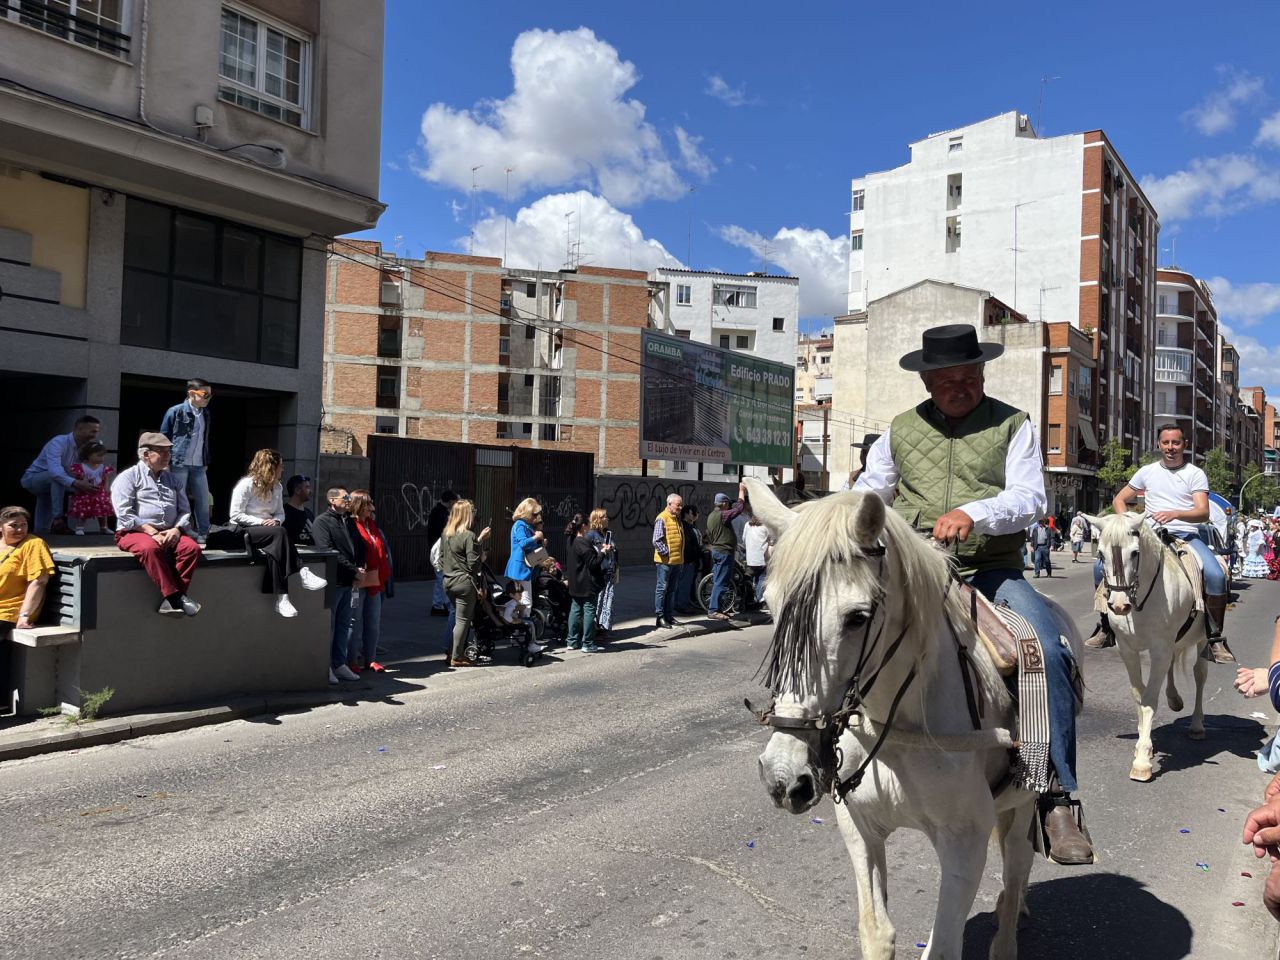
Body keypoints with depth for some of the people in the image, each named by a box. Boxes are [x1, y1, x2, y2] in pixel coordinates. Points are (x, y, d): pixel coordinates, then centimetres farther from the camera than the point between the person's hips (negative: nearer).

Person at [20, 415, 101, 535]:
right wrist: (75, 483, -63)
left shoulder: (82, 448, -3)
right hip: (32, 478, -9)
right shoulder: (59, 443, -30)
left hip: (50, 483, 9)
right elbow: (54, 469, -48)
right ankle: (58, 519, -41)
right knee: (58, 476, -37)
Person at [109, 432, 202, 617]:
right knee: (150, 547, -39)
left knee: (192, 547, -26)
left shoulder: (171, 479, 24)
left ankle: (172, 598, -28)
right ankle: (173, 595, -37)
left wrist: (176, 529, -5)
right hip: (134, 532, -5)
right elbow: (124, 513, -7)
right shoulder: (128, 477, 6)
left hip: (169, 533, 5)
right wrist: (151, 532, -17)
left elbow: (185, 510, 17)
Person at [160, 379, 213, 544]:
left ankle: (203, 535, 14)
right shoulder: (176, 412, -6)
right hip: (178, 464, -6)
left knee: (203, 501, 5)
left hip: (199, 466, 6)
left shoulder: (206, 414, 12)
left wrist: (206, 462, 17)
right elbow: (164, 437, -2)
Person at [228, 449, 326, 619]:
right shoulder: (246, 484, -12)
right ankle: (302, 574, -33)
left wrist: (276, 521, -12)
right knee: (279, 533, -33)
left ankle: (282, 599, -38)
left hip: (266, 531, 6)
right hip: (243, 530, -5)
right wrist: (261, 522, -20)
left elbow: (280, 513, 12)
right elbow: (236, 515, -14)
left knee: (275, 550, -31)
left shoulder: (276, 487, 8)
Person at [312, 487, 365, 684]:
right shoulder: (322, 522, -7)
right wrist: (354, 570, -15)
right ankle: (325, 666, 5)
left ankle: (339, 664, 18)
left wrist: (360, 568, 2)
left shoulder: (350, 522, 18)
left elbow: (360, 547, 21)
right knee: (328, 625, -2)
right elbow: (329, 551, -16)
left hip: (348, 581, 7)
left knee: (343, 624, 11)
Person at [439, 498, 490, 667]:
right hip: (464, 582, -8)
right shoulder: (469, 536, -15)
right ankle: (456, 657, 5)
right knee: (463, 620, 1)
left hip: (448, 581, 8)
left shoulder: (445, 534, 8)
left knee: (457, 618, 17)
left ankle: (457, 652, 20)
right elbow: (473, 563, -18)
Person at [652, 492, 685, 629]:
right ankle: (659, 618, 0)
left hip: (677, 561, 9)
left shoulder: (677, 519, 15)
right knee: (661, 588, -3)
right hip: (664, 561, -9)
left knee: (673, 590, 12)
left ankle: (669, 616, 20)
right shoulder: (662, 519, -12)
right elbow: (657, 540, -18)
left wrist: (681, 556, 17)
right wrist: (666, 553, -17)